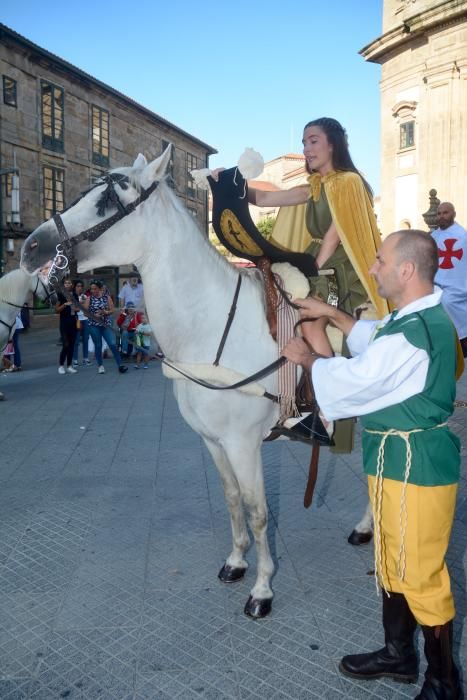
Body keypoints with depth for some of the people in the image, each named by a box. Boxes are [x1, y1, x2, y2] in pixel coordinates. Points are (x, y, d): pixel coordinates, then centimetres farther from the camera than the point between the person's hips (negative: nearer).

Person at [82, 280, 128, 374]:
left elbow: (112, 310, 2)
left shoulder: (107, 297, 3)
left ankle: (120, 365, -6)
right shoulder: (89, 298, 2)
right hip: (94, 325, 0)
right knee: (98, 345, 5)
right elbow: (85, 310, -5)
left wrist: (105, 312, -17)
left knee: (113, 344, -8)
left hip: (106, 324, 0)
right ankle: (100, 366, 18)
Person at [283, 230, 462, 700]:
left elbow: (352, 381, -19)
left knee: (420, 576, 7)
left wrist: (307, 358, -2)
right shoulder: (422, 318, 7)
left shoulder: (414, 331, -26)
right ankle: (398, 653, 42)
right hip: (401, 460, 10)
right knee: (392, 563, 22)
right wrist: (333, 315, 22)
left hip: (414, 466, -10)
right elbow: (375, 341, 25)